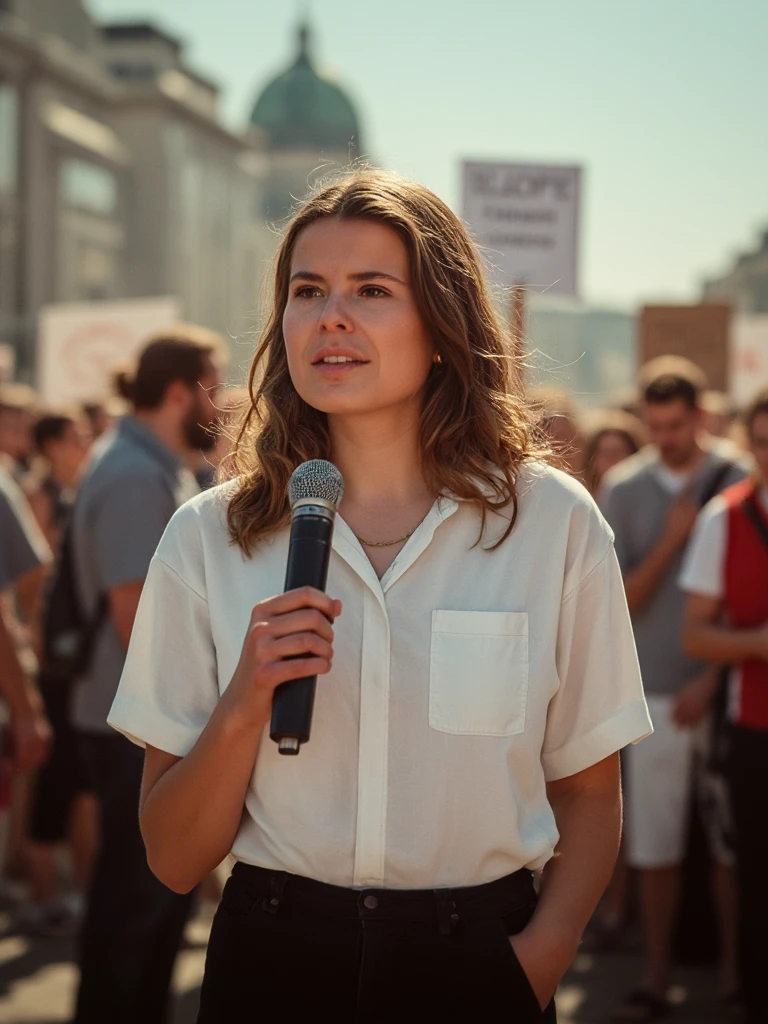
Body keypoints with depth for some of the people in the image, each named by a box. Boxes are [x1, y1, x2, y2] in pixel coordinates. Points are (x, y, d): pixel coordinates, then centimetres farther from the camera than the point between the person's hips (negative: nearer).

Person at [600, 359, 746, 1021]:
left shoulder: (738, 484, -1)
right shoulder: (624, 489, 4)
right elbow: (620, 601, 1)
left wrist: (712, 680, -8)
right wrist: (672, 539, -11)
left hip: (724, 688, -1)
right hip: (656, 691, 1)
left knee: (733, 842, 4)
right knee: (655, 847, 4)